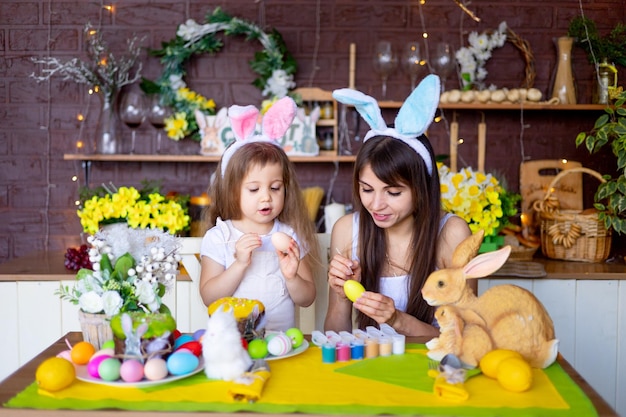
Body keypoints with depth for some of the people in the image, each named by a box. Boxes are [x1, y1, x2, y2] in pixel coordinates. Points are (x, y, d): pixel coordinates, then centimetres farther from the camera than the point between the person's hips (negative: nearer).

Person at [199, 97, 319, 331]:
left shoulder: (291, 237, 6)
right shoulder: (218, 237, 2)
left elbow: (307, 300, 7)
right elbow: (209, 297, -5)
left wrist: (292, 277, -12)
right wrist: (240, 264, -16)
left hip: (282, 338, 3)